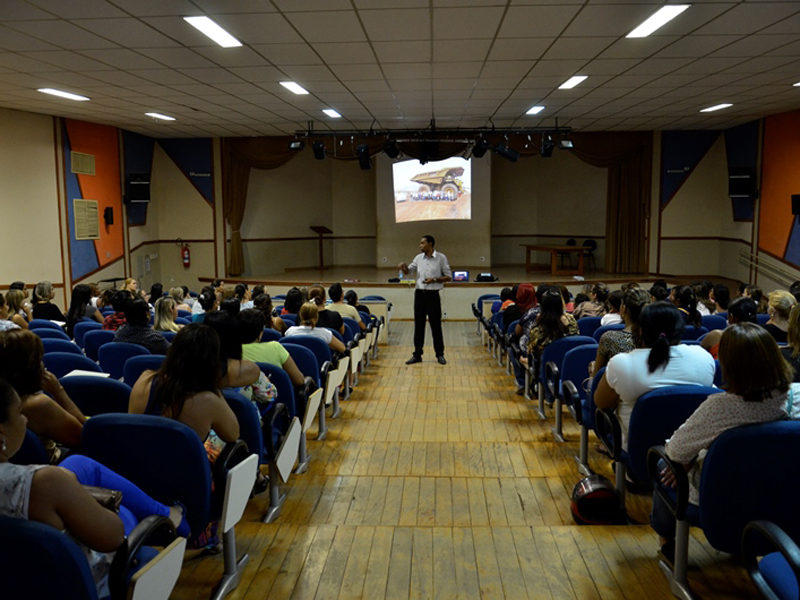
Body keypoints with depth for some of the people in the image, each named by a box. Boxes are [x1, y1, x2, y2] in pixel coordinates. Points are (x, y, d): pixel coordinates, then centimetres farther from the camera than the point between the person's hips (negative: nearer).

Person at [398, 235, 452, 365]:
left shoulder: (441, 258, -3)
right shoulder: (419, 258, 9)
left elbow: (448, 277, -1)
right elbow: (408, 271, 16)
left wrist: (434, 279, -16)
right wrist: (404, 267, -7)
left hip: (433, 294, -4)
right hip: (419, 293, 4)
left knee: (436, 325, 1)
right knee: (418, 325, 6)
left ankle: (440, 354, 12)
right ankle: (417, 354, 13)